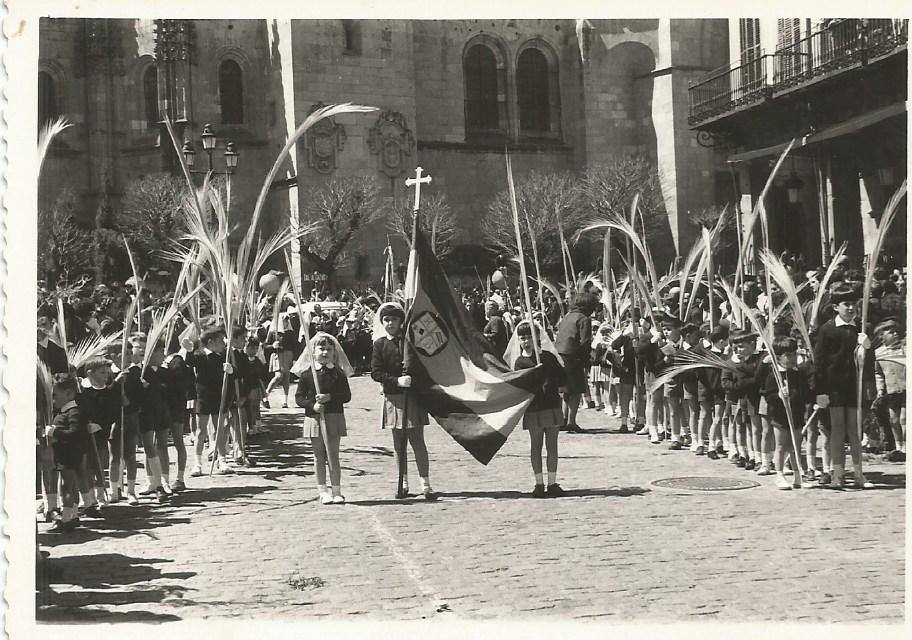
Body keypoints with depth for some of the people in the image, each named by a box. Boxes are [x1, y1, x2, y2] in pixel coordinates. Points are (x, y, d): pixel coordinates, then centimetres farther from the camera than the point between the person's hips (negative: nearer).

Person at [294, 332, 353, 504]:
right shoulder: (306, 373, 1)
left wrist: (330, 397, -16)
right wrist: (312, 405, -15)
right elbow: (299, 397, 1)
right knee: (319, 457, 7)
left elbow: (347, 396, -2)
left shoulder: (338, 373, 1)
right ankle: (322, 491, 15)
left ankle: (336, 491, 7)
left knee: (332, 455, 0)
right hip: (314, 417, 0)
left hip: (334, 417, 0)